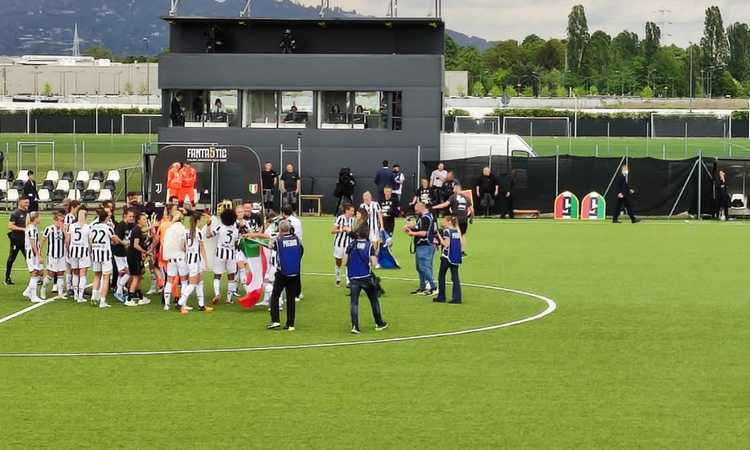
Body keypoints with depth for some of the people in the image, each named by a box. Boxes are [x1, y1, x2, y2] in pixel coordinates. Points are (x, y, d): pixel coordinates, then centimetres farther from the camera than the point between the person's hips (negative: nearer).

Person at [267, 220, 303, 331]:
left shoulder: (278, 240, -9)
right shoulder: (296, 239, -2)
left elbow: (273, 246, 12)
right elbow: (301, 251, 9)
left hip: (282, 273, -3)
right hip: (295, 274, 3)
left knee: (275, 296, 9)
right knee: (291, 298, 8)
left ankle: (275, 320, -1)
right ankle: (290, 324, 7)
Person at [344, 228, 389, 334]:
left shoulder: (351, 245, 5)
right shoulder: (370, 245, -1)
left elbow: (345, 262, 5)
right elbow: (373, 262, -7)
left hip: (353, 277, 1)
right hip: (366, 277, -1)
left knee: (354, 302, 1)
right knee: (374, 300, 15)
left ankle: (354, 326, -13)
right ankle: (379, 323, 23)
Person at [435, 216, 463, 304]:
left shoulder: (446, 231, -10)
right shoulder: (457, 231, 11)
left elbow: (445, 244, -18)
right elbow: (461, 244, 9)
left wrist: (439, 236, -10)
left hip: (447, 257, -6)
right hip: (456, 258, 6)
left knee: (441, 276, 8)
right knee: (455, 278, 3)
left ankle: (441, 297, 12)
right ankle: (457, 298, -7)